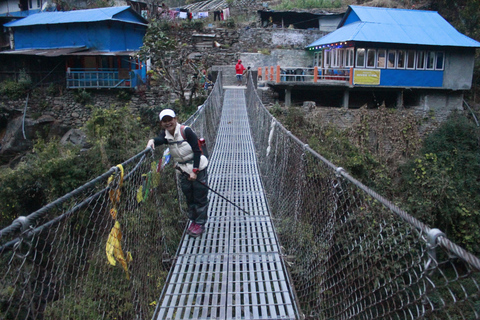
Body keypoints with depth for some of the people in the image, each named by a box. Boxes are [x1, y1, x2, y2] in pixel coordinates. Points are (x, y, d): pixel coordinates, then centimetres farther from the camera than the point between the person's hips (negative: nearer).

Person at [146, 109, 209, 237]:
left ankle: (200, 223, 17)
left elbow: (197, 151, -16)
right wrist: (152, 141, -49)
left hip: (198, 168, -5)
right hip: (184, 171, 5)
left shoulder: (186, 131, -16)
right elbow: (160, 139, -25)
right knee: (189, 198, 16)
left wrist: (195, 171, -17)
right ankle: (193, 220, 34)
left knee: (200, 198, 2)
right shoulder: (165, 134, -1)